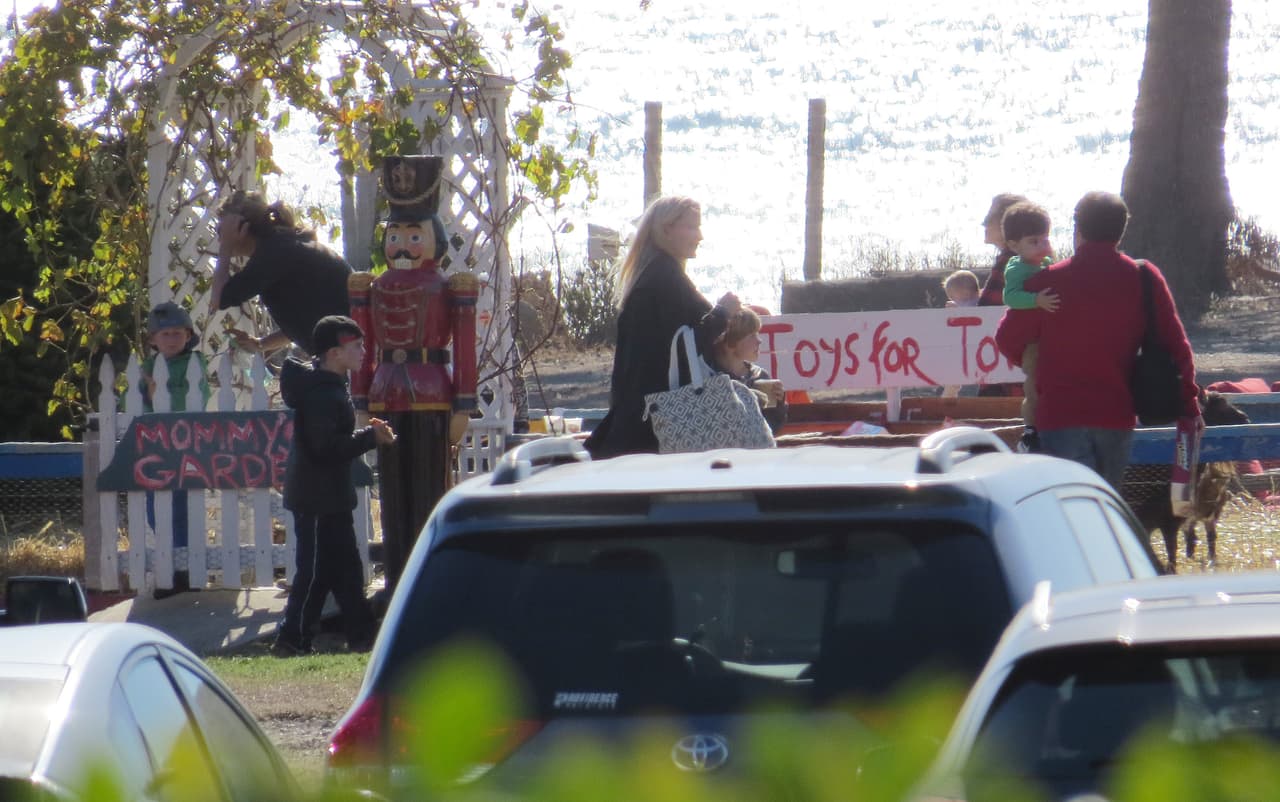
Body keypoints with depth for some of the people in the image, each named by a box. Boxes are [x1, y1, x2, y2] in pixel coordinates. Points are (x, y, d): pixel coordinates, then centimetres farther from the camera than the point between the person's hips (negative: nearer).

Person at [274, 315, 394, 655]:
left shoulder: (332, 386, 13)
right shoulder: (321, 394, -20)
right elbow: (326, 448, -26)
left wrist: (369, 433, 6)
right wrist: (371, 436, -20)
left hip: (332, 496, 11)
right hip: (317, 497, -11)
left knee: (345, 566, 13)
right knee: (315, 570, -6)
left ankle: (361, 634, 18)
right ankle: (292, 639, -1)